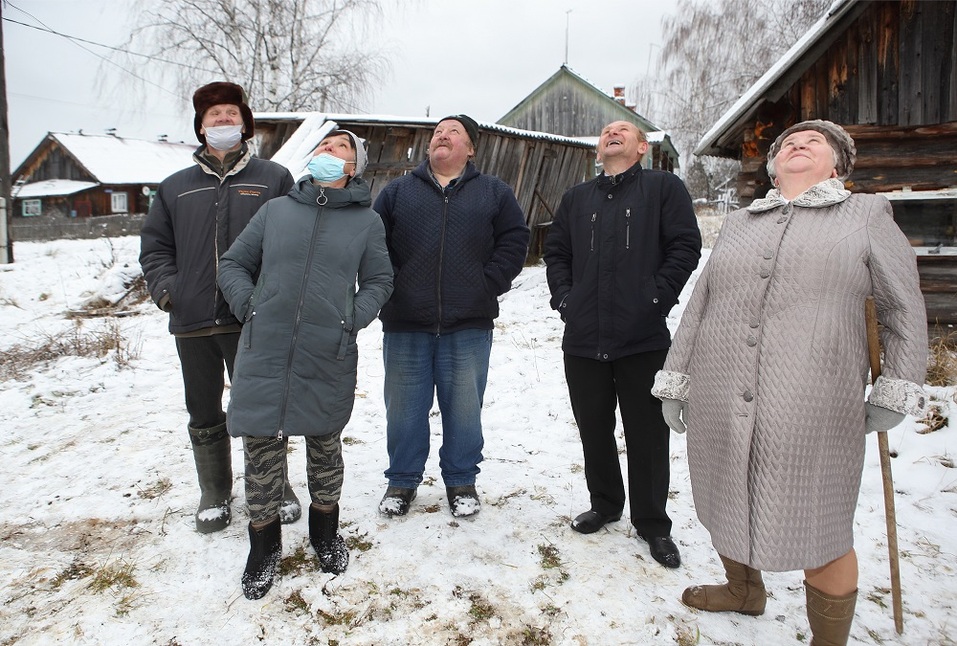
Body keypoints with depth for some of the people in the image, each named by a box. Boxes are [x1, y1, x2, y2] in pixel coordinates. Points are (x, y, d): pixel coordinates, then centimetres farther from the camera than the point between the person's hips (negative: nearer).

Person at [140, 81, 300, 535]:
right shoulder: (175, 187, 15)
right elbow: (155, 245, 18)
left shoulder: (273, 179, 6)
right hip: (191, 323, 3)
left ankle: (276, 489, 26)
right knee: (204, 416, 13)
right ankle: (214, 494, 31)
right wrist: (164, 286, 1)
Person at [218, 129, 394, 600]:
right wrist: (247, 306, -1)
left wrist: (353, 318, -5)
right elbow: (233, 263, 14)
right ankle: (264, 546, 27)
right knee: (261, 448, 6)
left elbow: (379, 281, 10)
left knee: (325, 446, 14)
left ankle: (325, 533, 37)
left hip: (329, 359, 0)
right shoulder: (276, 210, 9)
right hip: (264, 354, 1)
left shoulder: (367, 221, 7)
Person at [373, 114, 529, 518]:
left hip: (469, 325, -1)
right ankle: (402, 480, 25)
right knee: (404, 407, 8)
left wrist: (487, 285, -6)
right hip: (405, 323, 1)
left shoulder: (494, 193, 10)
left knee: (464, 408, 7)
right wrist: (389, 288, -3)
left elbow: (514, 241, 4)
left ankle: (461, 481, 25)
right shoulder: (398, 192, 12)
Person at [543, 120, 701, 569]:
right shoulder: (576, 198, 18)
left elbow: (685, 246, -3)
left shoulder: (663, 187, 5)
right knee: (594, 429, 14)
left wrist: (658, 296, -11)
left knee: (647, 435, 4)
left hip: (644, 337, -4)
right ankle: (604, 504, 34)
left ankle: (652, 524, 20)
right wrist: (563, 297, 5)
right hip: (583, 336, 4)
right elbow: (555, 252, 19)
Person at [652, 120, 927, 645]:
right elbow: (698, 307, 15)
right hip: (719, 407, 4)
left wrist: (896, 390, 2)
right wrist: (675, 380, 12)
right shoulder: (738, 223, 16)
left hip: (813, 414, -4)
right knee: (728, 507, 19)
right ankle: (743, 590, 47)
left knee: (820, 530, 5)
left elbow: (904, 308, 7)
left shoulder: (866, 214, 6)